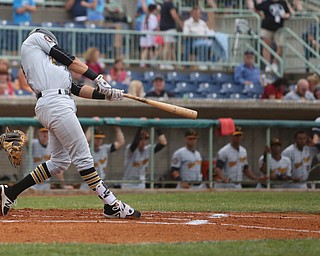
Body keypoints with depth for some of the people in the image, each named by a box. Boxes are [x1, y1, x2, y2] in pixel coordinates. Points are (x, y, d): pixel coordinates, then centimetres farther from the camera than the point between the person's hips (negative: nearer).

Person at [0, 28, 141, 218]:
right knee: (83, 157, -10)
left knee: (60, 161, 11)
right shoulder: (37, 37, 12)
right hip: (55, 105, -10)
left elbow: (75, 89, 21)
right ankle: (112, 205, -11)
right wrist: (98, 78, 7)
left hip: (57, 106, 10)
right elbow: (69, 60, 5)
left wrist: (105, 94, 11)